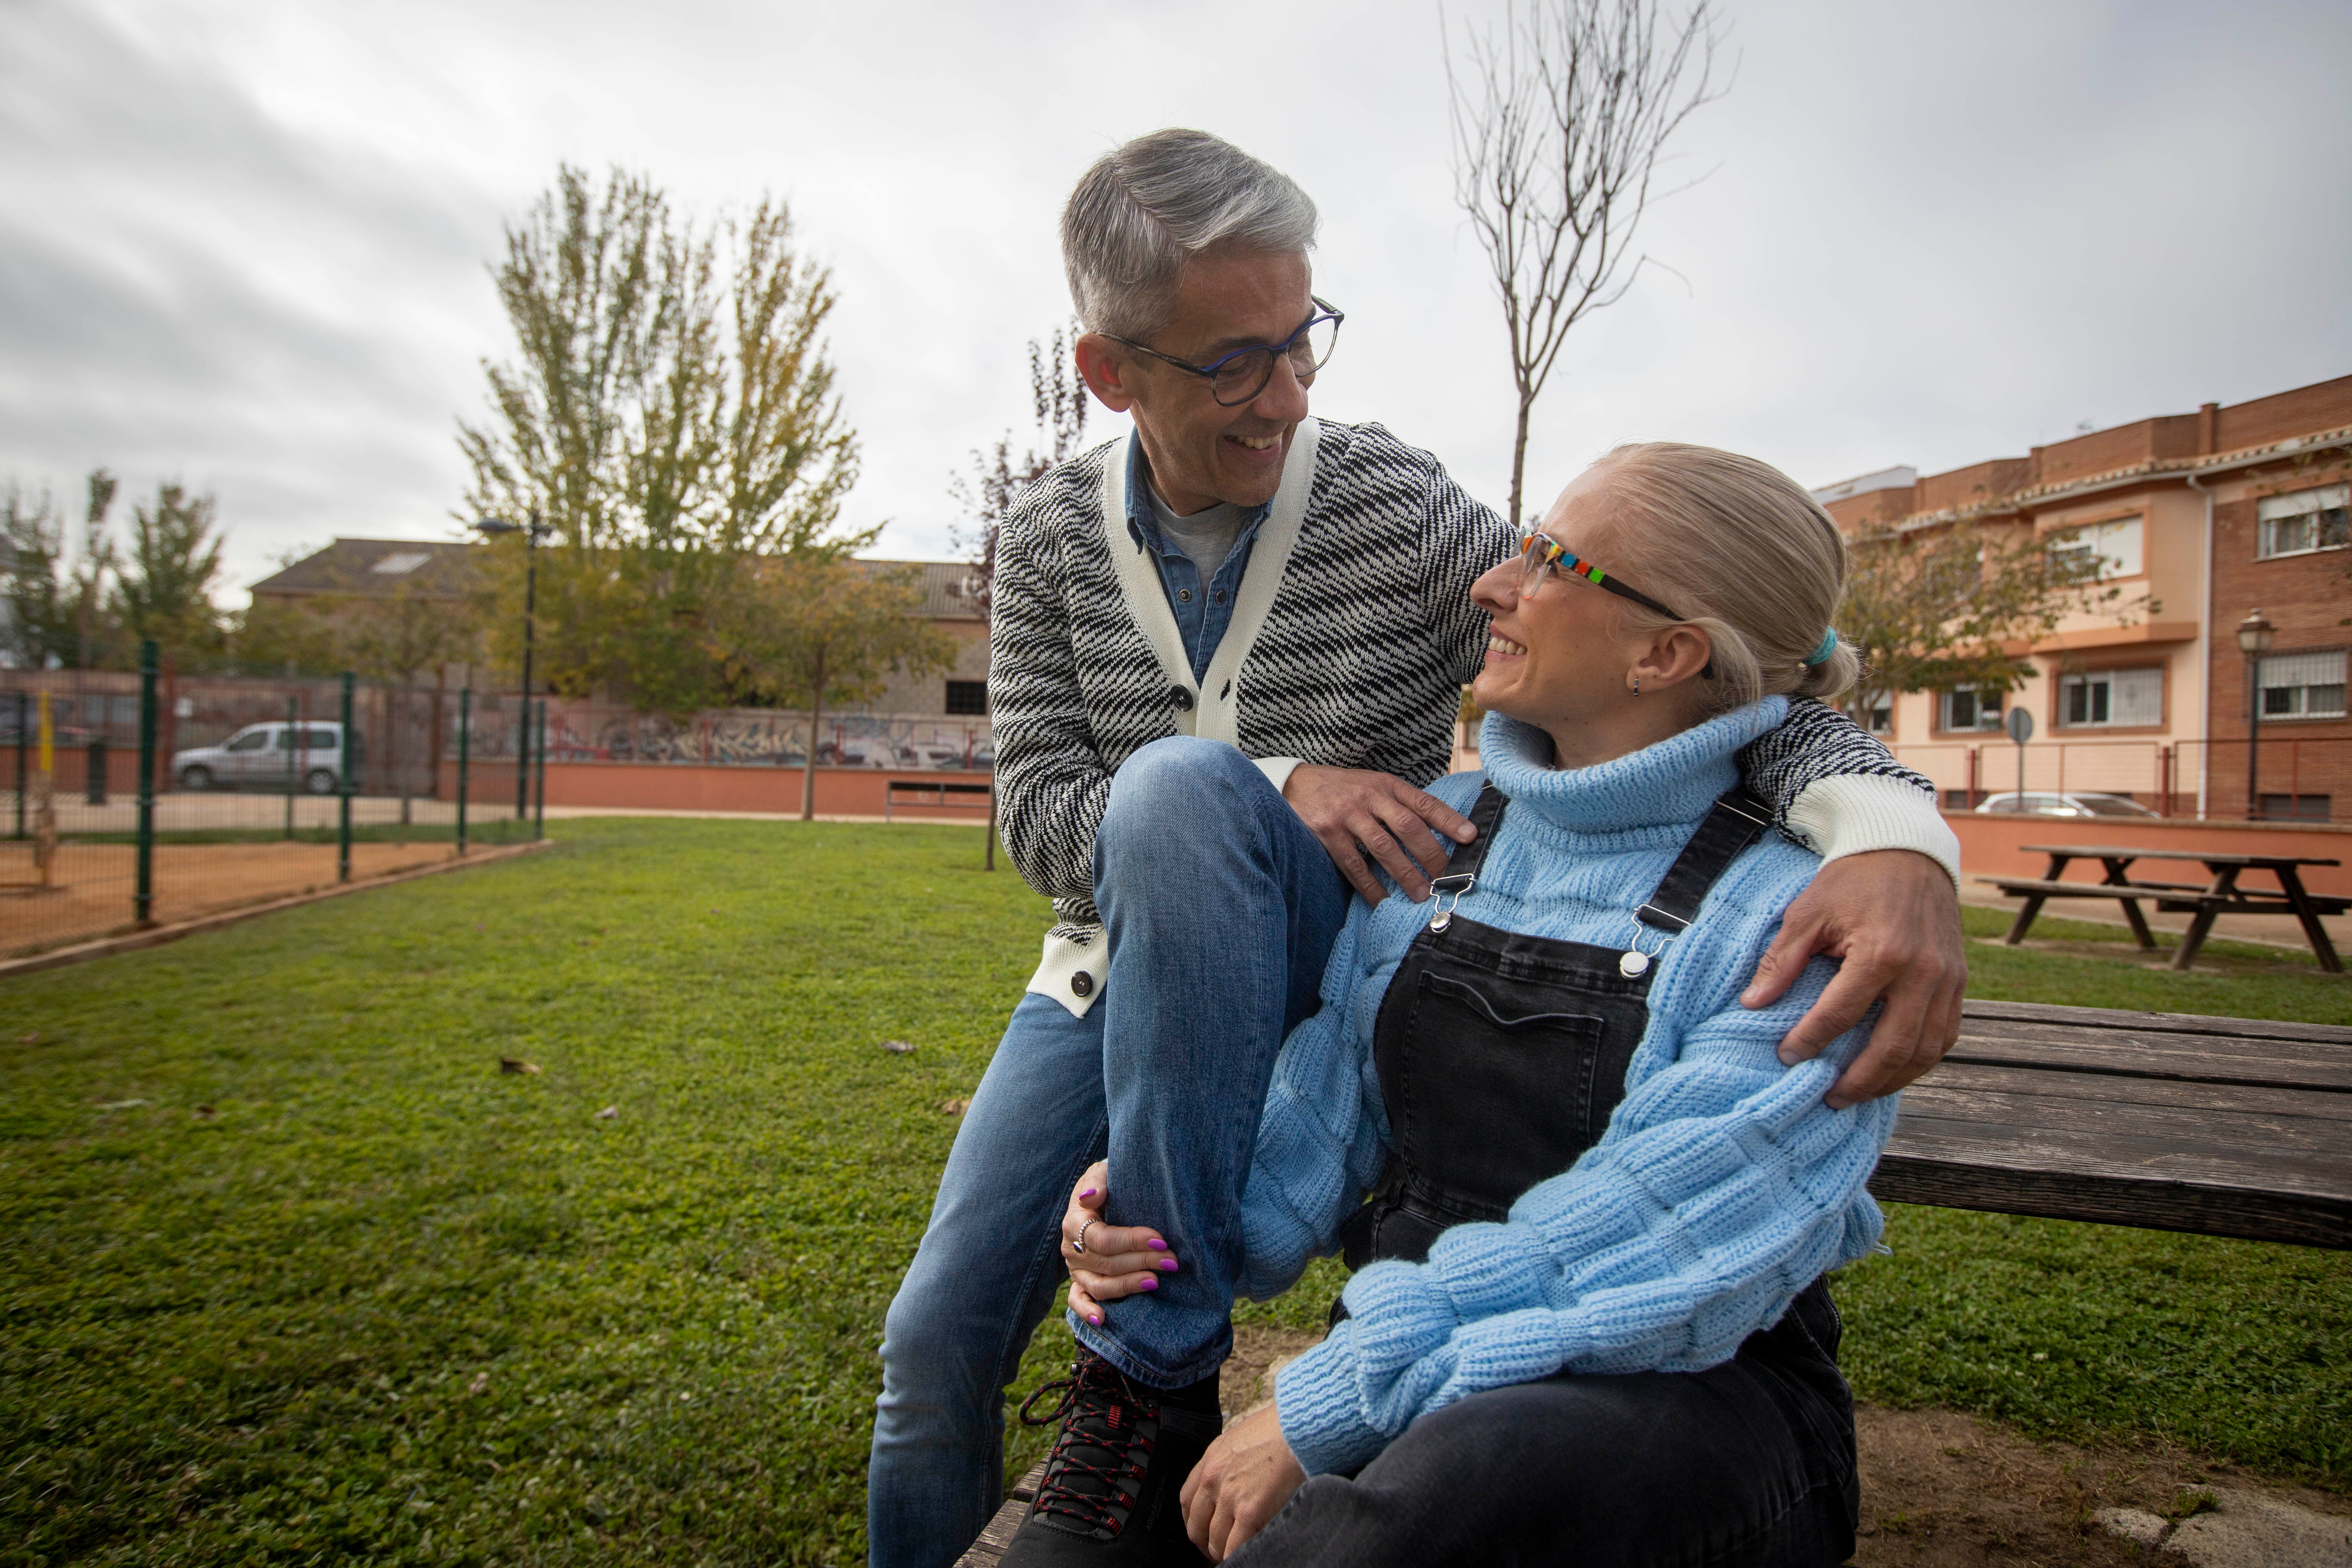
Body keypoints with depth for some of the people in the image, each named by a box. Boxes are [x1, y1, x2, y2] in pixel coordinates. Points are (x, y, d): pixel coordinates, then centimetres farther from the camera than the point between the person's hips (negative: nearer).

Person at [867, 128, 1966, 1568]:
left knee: (1177, 787, -34)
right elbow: (1036, 812, -9)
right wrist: (1273, 787, -26)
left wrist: (1891, 828, -36)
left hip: (1327, 981, -3)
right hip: (1115, 979, 3)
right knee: (938, 1341, -4)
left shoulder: (1401, 513, -12)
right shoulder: (1049, 541, -3)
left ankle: (1160, 1375, -26)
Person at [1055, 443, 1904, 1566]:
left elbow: (1648, 1266, -20)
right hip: (1420, 1366, 3)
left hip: (1686, 1395, -2)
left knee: (1482, 1469, -37)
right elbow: (1325, 1111, 6)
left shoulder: (1794, 913, -14)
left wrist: (1321, 1412, -20)